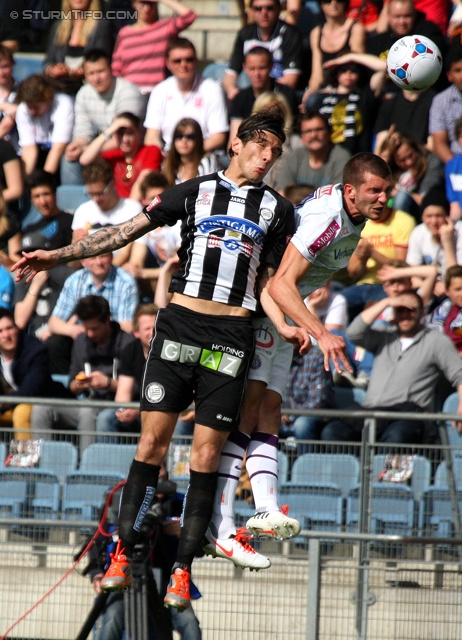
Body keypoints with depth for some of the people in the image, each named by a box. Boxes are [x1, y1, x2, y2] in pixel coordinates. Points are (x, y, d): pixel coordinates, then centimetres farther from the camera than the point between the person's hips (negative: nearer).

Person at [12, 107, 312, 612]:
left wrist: (283, 326, -3)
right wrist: (57, 256, 3)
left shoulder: (277, 210, 13)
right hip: (181, 321, -1)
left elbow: (269, 280, 16)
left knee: (206, 453, -2)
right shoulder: (195, 191, 9)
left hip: (232, 336, 1)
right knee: (152, 440, -6)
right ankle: (122, 556, -1)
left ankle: (182, 570, 1)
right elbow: (127, 231, 8)